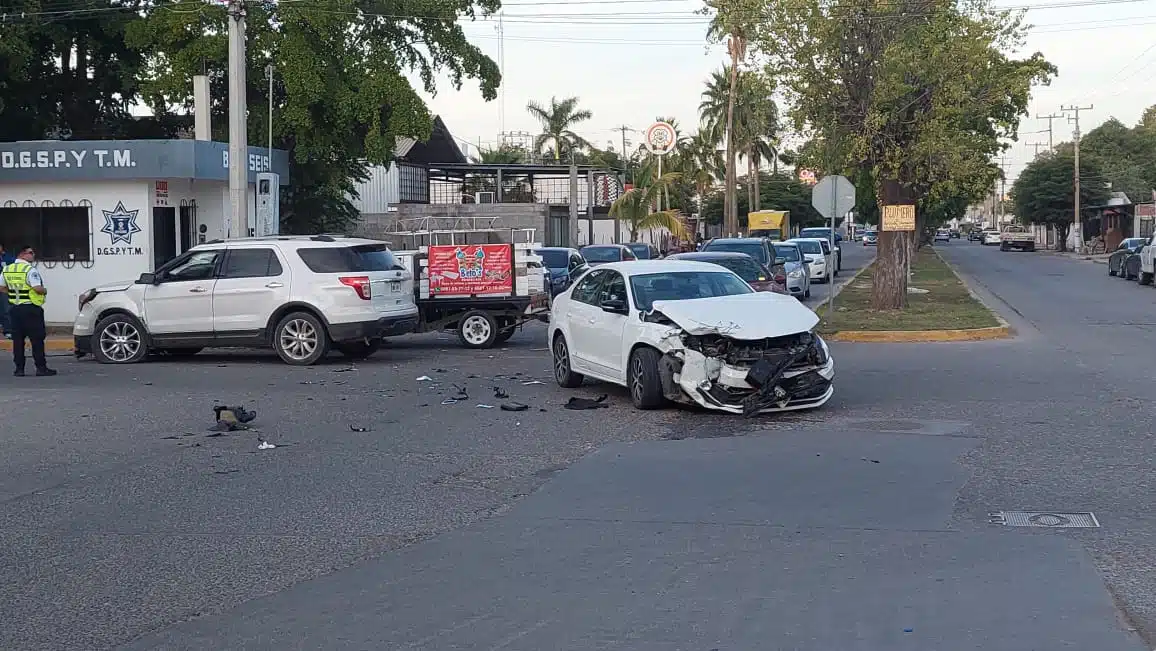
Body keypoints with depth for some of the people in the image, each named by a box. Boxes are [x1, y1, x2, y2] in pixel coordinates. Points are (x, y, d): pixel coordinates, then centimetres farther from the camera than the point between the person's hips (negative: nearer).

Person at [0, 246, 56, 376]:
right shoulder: (30, 270, -15)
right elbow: (38, 288, -23)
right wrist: (44, 291, -3)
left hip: (14, 307, 7)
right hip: (31, 308, -7)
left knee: (18, 340, 8)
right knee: (37, 339, -1)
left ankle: (19, 368, 8)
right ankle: (41, 367, 0)